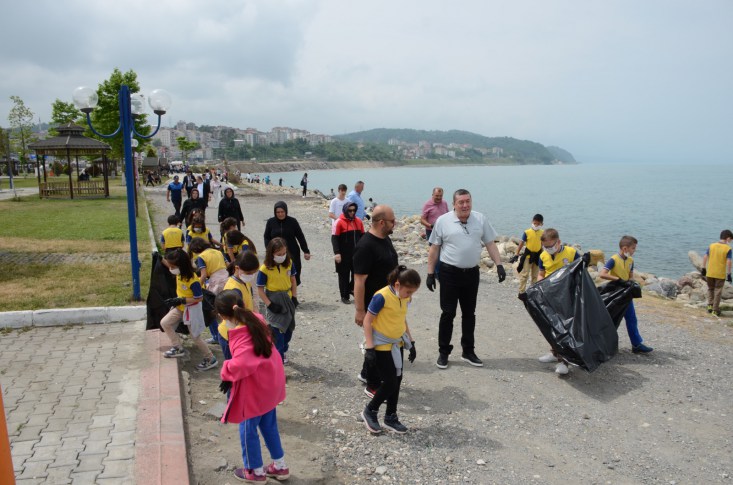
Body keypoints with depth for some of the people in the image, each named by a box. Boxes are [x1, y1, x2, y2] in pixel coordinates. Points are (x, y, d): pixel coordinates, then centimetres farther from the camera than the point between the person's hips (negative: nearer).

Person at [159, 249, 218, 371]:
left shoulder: (193, 281, -34)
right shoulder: (179, 272, -12)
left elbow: (199, 298, -27)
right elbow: (170, 265, 12)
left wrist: (181, 300, -31)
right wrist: (161, 259, -3)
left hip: (191, 309, -8)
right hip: (180, 306, 8)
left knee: (195, 337, 3)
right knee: (164, 323, 7)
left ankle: (211, 359, 18)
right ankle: (178, 348, 18)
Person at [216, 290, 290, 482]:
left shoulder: (241, 336, -29)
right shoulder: (255, 320, -3)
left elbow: (241, 365, -43)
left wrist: (227, 374, -22)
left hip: (255, 389, -8)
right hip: (270, 383, 8)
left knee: (248, 429, 14)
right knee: (269, 425, 23)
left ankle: (256, 471, 32)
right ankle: (280, 466, 36)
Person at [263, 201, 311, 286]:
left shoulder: (292, 221, -1)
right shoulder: (271, 222, 2)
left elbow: (300, 237, 5)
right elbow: (267, 237, 9)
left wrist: (306, 251, 4)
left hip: (292, 253, 0)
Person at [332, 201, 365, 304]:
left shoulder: (358, 221, 6)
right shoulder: (339, 222, -10)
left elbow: (362, 236, 14)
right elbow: (334, 238, -11)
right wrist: (337, 253, -17)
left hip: (357, 254, 5)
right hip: (344, 255, -5)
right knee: (344, 275, 5)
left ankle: (351, 288, 31)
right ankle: (344, 296, 18)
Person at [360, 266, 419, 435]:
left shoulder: (405, 298, 0)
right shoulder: (382, 297, -23)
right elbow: (367, 320, -17)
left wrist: (411, 342, 16)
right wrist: (369, 348, -19)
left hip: (397, 344, 7)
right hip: (381, 346, -7)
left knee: (397, 380, 11)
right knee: (390, 382, -4)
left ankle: (391, 417, 27)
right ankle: (370, 411, 18)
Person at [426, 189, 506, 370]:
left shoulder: (481, 219, 2)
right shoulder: (443, 221, -5)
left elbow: (490, 244, 6)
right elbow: (434, 249, -2)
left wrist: (499, 265, -3)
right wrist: (430, 273, -3)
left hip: (472, 273, 3)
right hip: (449, 273, -3)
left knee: (469, 313, 13)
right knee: (448, 314, 2)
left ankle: (468, 351, 26)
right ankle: (443, 352, 15)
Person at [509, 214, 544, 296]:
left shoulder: (542, 233, 2)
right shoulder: (527, 232, -10)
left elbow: (542, 245, 12)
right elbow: (521, 243, -8)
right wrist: (516, 254, -10)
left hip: (537, 256, 4)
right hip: (528, 255, -4)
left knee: (535, 275, 14)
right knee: (524, 274, -3)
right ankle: (521, 292, 2)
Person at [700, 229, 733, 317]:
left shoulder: (712, 246, 1)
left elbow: (705, 257, 1)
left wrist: (703, 268, 9)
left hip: (710, 273, 3)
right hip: (720, 274, -3)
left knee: (710, 289, 20)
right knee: (717, 291, 6)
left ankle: (710, 305, 14)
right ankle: (715, 310, 9)